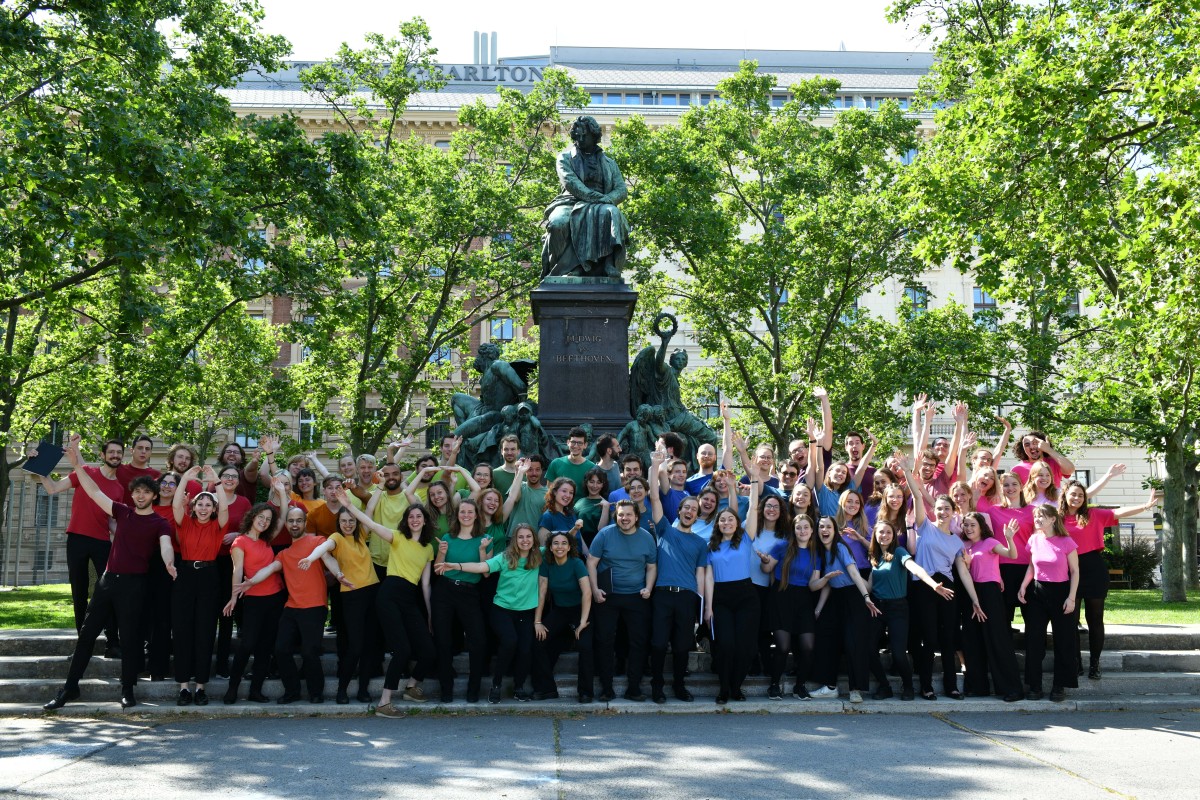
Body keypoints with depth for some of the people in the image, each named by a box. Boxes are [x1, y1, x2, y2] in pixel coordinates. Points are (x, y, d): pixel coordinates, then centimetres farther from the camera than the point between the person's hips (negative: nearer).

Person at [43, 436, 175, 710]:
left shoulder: (159, 524, -1)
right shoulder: (123, 512, 12)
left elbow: (166, 545, -20)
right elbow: (93, 491, 10)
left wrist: (169, 564, -43)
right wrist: (76, 462, 1)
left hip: (134, 584, -5)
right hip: (108, 579, 5)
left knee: (131, 637, -2)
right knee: (87, 633, 6)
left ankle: (127, 690, 7)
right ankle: (70, 688, 13)